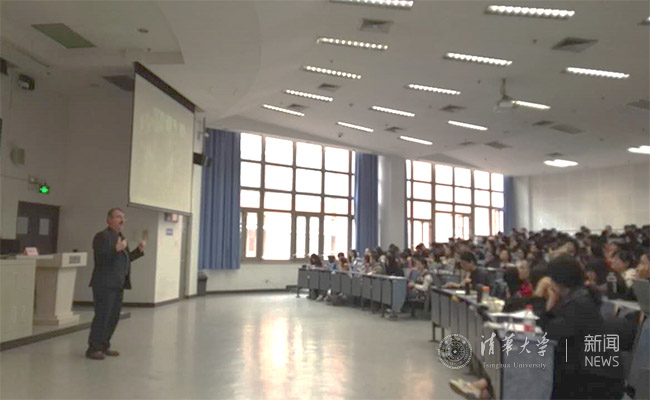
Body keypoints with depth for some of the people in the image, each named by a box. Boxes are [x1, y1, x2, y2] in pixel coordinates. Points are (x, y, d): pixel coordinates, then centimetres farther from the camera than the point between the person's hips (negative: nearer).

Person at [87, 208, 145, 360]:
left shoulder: (121, 237, 18)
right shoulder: (102, 236, -8)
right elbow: (100, 258, -19)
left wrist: (139, 250, 11)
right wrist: (116, 249, -30)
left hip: (118, 285, 9)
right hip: (104, 285, -9)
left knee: (113, 317, 11)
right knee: (102, 316, -6)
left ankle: (104, 346, 21)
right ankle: (93, 349, 3)